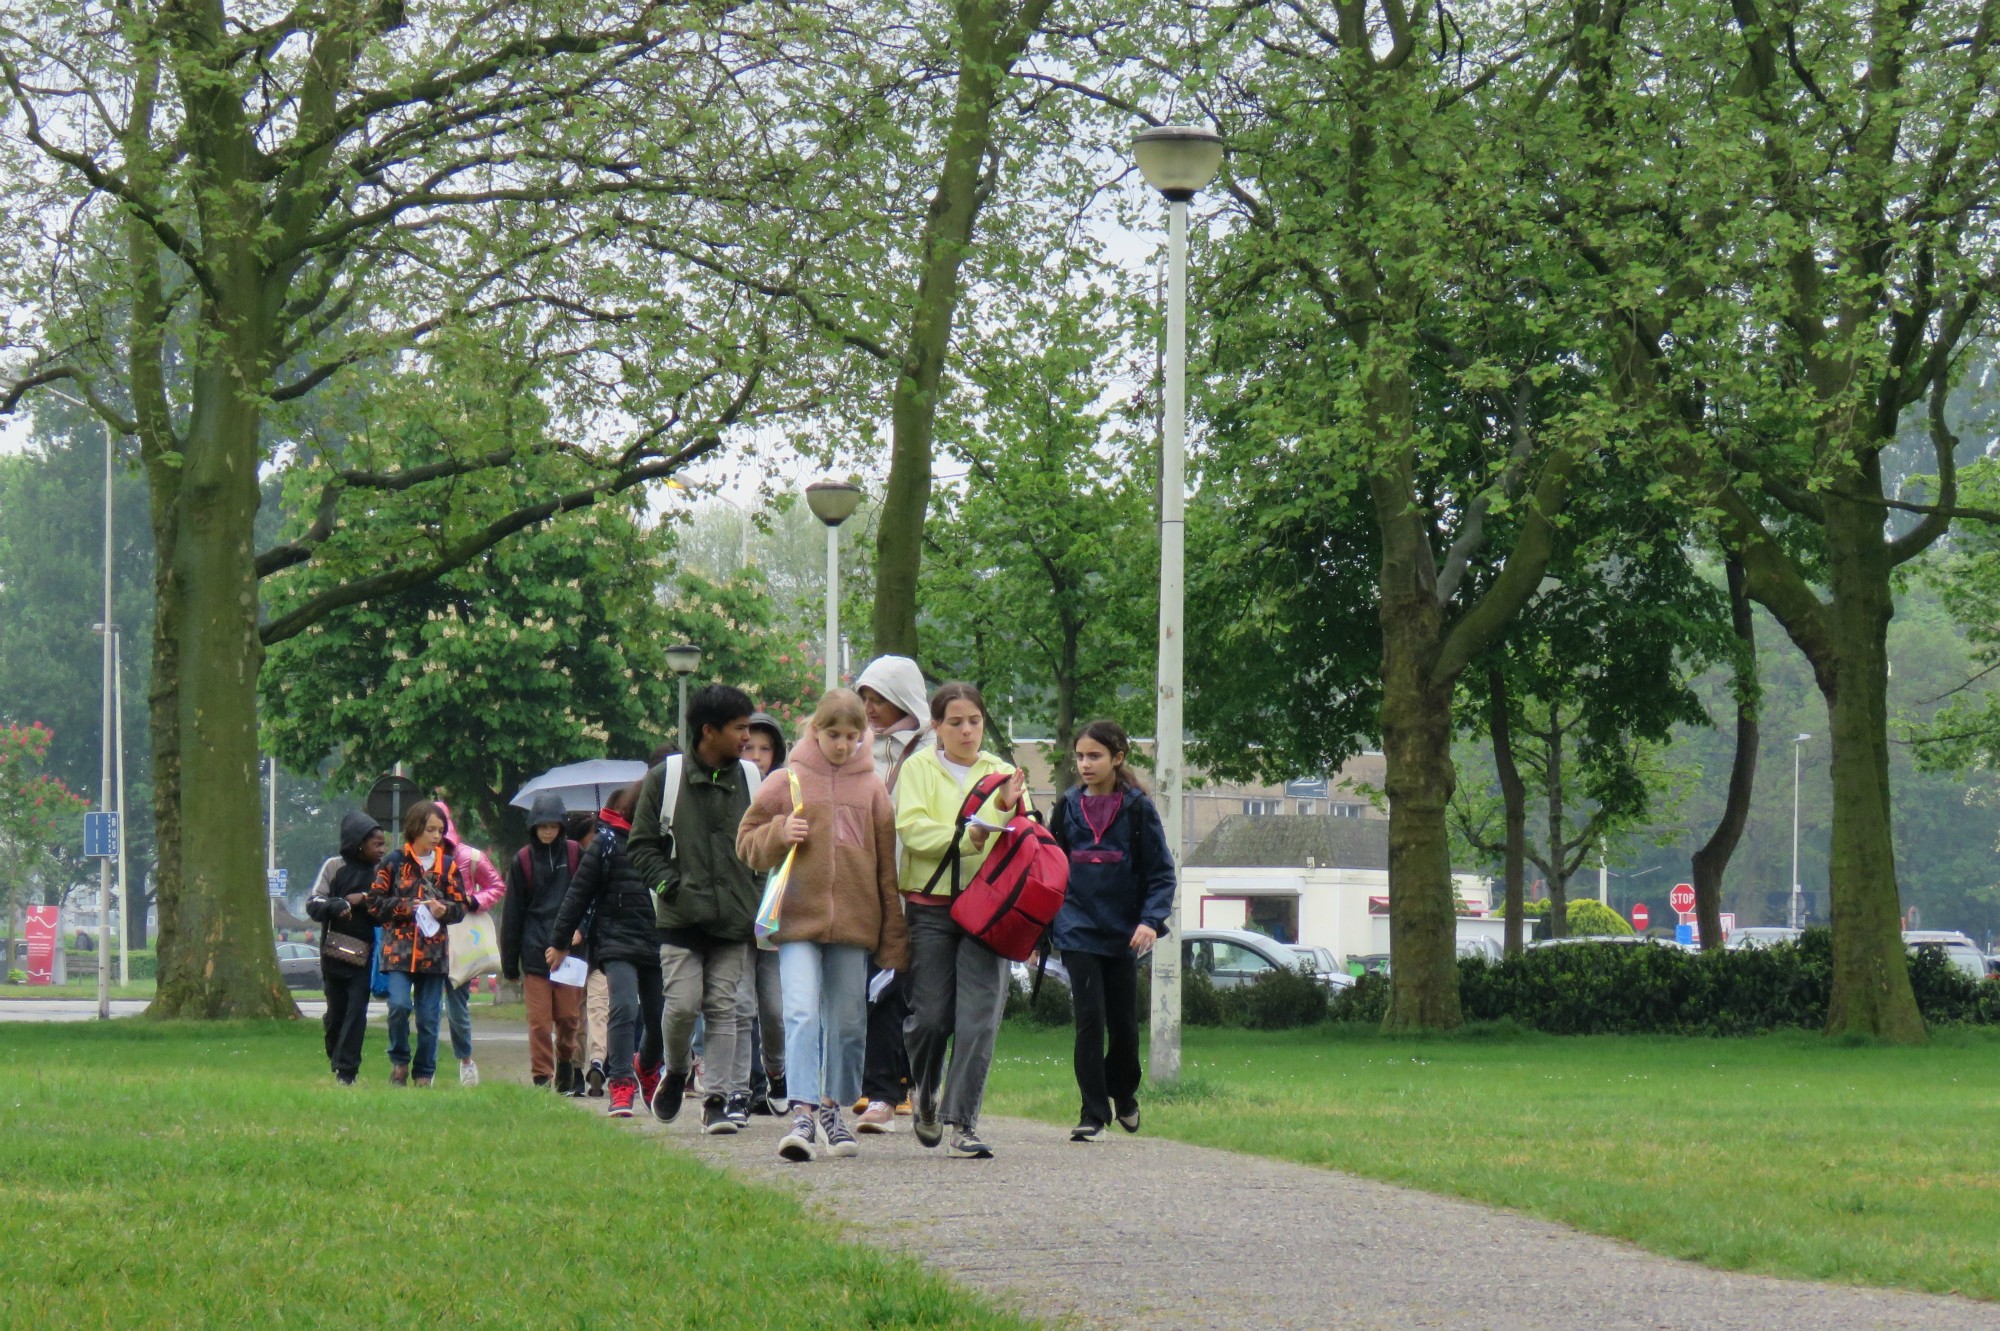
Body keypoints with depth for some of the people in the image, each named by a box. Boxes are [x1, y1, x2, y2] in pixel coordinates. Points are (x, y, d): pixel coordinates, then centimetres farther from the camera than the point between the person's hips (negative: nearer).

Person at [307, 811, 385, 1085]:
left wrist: (364, 900, -14)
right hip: (334, 952, 0)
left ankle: (346, 1070, -7)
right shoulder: (335, 867, -1)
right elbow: (313, 904, -4)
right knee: (336, 1011, 8)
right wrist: (337, 905, -22)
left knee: (356, 1011, -8)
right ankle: (335, 1060, 27)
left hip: (364, 956, 0)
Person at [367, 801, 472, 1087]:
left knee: (429, 1018, 3)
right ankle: (399, 1061, 4)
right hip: (398, 948, -2)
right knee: (399, 1005, -18)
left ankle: (424, 1075, 15)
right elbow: (376, 902, 1)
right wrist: (411, 907, -11)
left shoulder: (447, 865, 10)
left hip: (434, 952, 2)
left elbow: (460, 906, 11)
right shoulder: (394, 862, 2)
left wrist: (443, 910, -11)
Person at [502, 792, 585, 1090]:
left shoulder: (575, 854, 5)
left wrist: (580, 928, -10)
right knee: (539, 1020, -5)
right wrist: (509, 962, 7)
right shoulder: (523, 860, 6)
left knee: (569, 1016, 3)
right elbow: (513, 914, 9)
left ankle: (566, 1060, 27)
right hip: (535, 951, 0)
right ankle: (541, 1076, 0)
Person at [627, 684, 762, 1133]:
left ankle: (718, 1096, 2)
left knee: (723, 1007, -1)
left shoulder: (752, 780, 8)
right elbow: (643, 844, 4)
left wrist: (757, 892, 4)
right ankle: (675, 1071, 17)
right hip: (681, 916, -2)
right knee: (683, 1002, -10)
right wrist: (671, 885, -8)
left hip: (733, 917, 2)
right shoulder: (665, 779, 0)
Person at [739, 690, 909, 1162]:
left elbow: (888, 862, 11)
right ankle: (802, 1114, -21)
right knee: (801, 1013, -15)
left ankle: (832, 1110, 21)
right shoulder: (786, 782, 5)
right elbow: (747, 844, 9)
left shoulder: (872, 787, 9)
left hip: (853, 924, 2)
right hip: (798, 916, -2)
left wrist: (894, 936, 8)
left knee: (848, 1022, 8)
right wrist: (779, 834, -13)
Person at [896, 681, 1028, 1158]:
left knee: (978, 1020, -8)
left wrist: (1008, 810, -15)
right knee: (930, 1016, -1)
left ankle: (962, 1121, -6)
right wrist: (966, 837, -20)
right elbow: (912, 828, -8)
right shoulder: (918, 768, 7)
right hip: (930, 907, -2)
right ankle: (925, 1092, 29)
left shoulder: (1001, 773, 16)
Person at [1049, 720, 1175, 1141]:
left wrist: (1150, 920, -16)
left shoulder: (1138, 809, -2)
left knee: (1125, 1024, 7)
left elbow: (1162, 873, -2)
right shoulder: (1068, 807, 6)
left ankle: (1124, 1096, 33)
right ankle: (1093, 1113, -3)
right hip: (1078, 930, 1)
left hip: (1122, 933, -1)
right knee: (1090, 1020, -8)